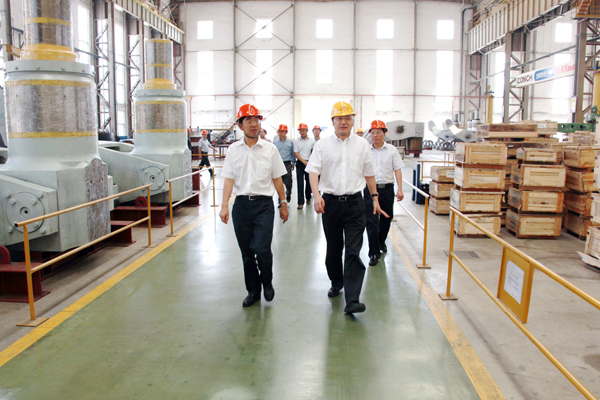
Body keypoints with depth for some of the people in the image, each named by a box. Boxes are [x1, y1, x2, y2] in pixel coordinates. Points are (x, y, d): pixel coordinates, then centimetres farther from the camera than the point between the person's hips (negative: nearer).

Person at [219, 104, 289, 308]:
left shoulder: (270, 149, 4)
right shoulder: (233, 150, 6)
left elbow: (277, 179, 9)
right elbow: (229, 179, 3)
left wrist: (283, 203, 10)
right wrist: (224, 205, -7)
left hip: (264, 204, -2)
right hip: (241, 205, 2)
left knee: (262, 249, -12)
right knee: (247, 252, 9)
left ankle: (267, 282, 17)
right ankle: (253, 290, 26)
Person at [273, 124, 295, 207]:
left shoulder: (290, 142, 6)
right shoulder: (274, 142, 6)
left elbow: (293, 153, 12)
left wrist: (293, 163, 13)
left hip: (287, 164, -1)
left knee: (288, 182, -2)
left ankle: (288, 194, 29)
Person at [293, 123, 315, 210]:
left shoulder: (312, 141, 7)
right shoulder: (296, 141, 4)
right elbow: (296, 153, -2)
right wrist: (304, 162, -10)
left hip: (310, 163, 1)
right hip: (300, 163, -1)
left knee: (309, 181, 9)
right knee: (300, 183, -6)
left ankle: (308, 198, 29)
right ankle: (300, 202, -8)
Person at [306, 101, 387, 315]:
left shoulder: (362, 145, 8)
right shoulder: (322, 145, 2)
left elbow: (369, 174, 15)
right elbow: (313, 171, -7)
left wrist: (375, 198, 12)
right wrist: (316, 195, -22)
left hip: (354, 202, 0)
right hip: (330, 202, 1)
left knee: (353, 251, -8)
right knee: (333, 248, 14)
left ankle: (352, 301, -10)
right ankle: (336, 283, 38)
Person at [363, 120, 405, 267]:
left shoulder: (392, 150, 4)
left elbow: (397, 170, 3)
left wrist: (400, 190, -5)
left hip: (387, 189, 2)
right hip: (370, 189, -1)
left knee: (386, 219, 14)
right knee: (371, 221, -6)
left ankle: (381, 242, 40)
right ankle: (374, 253, 0)